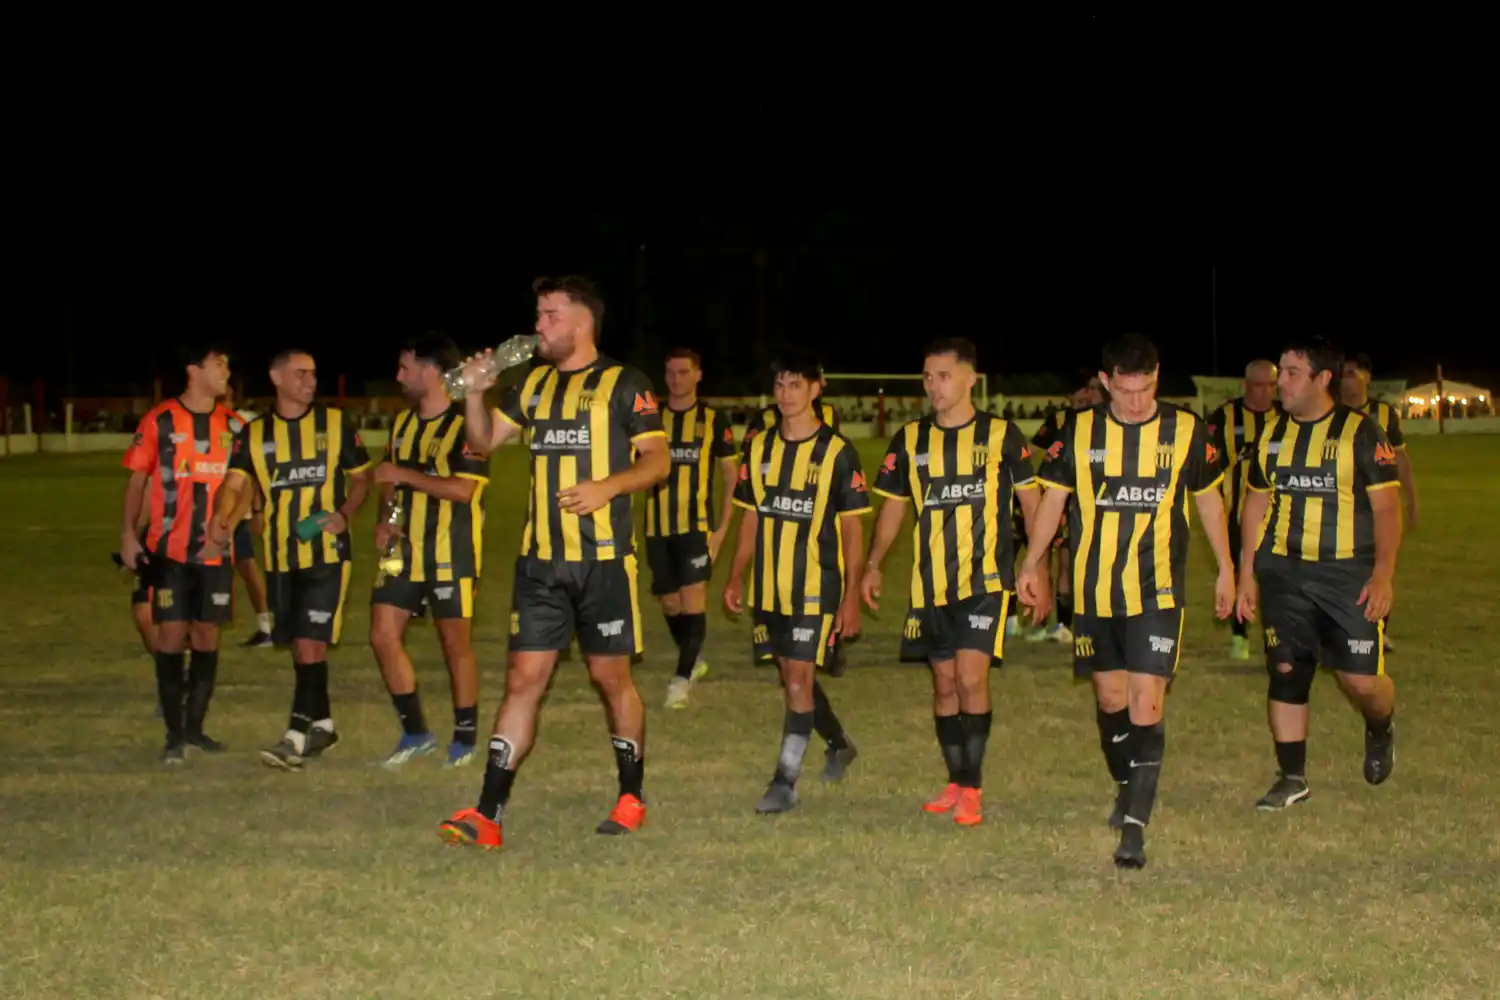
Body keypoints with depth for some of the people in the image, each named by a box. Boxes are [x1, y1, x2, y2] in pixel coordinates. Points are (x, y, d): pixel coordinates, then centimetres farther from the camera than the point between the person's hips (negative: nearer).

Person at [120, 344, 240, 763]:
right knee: (172, 634, -3)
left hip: (216, 551, 3)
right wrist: (128, 533, -6)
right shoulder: (159, 421, -4)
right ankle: (174, 733, 5)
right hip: (169, 550, -3)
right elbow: (137, 480, 1)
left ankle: (195, 727, 17)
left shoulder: (233, 425, 4)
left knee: (207, 636, 6)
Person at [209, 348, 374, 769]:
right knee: (299, 646, 12)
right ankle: (322, 724, 27)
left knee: (312, 643, -12)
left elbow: (361, 477, 9)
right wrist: (223, 518, -24)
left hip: (327, 552, -3)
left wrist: (344, 513, -10)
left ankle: (298, 735, -12)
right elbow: (235, 484, -3)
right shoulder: (254, 433, 6)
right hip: (280, 557, 3)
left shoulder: (335, 423, 2)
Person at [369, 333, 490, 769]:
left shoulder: (465, 425, -12)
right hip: (404, 551, 7)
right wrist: (384, 518, 5)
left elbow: (463, 489, -21)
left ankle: (465, 739, 16)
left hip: (452, 553, -7)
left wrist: (405, 475, -19)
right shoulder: (402, 423, 12)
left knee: (455, 643, 2)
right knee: (383, 636, 2)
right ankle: (415, 732, 16)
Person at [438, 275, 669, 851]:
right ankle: (487, 814, -3)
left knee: (610, 676, 5)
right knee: (524, 678, 0)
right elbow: (484, 442, 19)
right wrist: (474, 392, 1)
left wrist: (607, 487, -20)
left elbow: (658, 460, -4)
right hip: (540, 559, 4)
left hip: (604, 558, -4)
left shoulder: (623, 386, -2)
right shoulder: (535, 385, 14)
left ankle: (631, 797, 22)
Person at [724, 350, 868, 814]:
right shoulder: (758, 447, 6)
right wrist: (736, 578, 8)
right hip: (768, 588, 5)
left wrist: (851, 597, -8)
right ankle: (839, 743, 39)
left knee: (798, 680, -8)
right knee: (794, 678, 15)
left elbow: (851, 529, -5)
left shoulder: (837, 452, -7)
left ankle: (786, 780, -1)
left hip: (816, 587, -5)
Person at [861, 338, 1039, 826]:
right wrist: (874, 564, 4)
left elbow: (1030, 499, 5)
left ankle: (972, 788, -3)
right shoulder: (910, 440, 6)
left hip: (986, 578, -4)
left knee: (971, 679, -12)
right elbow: (893, 505, 13)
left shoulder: (1002, 435, -2)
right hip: (930, 583, 4)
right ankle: (956, 782, 21)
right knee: (944, 684, 9)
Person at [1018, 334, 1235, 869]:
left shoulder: (1185, 430, -1)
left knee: (1146, 703, -11)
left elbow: (1209, 500, 11)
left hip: (1158, 590, -2)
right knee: (1110, 696, 12)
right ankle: (1127, 789, 35)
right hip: (1094, 590, 2)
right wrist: (1031, 563, 2)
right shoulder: (1080, 431, 0)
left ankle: (1134, 826, -10)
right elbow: (1053, 497, 9)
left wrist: (1226, 569, 15)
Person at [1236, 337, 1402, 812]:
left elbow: (1386, 508, -5)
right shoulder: (1272, 433, 9)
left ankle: (1380, 730, 29)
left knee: (1361, 679, -6)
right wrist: (1247, 573, 11)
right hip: (1284, 574, 4)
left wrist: (1383, 574, -13)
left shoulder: (1361, 432, -4)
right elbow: (1256, 505, 15)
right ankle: (1292, 777, 13)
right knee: (1285, 671, 1)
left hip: (1349, 575, -4)